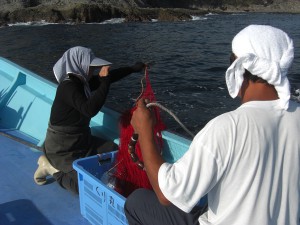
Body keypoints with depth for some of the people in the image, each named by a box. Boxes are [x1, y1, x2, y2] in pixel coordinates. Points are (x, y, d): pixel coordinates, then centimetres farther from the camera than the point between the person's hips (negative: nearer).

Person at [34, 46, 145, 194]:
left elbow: (110, 76, 13)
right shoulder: (68, 86, -25)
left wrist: (133, 69, 13)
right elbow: (90, 109, -40)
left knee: (114, 151, 4)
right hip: (62, 148, -9)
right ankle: (53, 168, 8)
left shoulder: (82, 82, 1)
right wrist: (104, 82, -34)